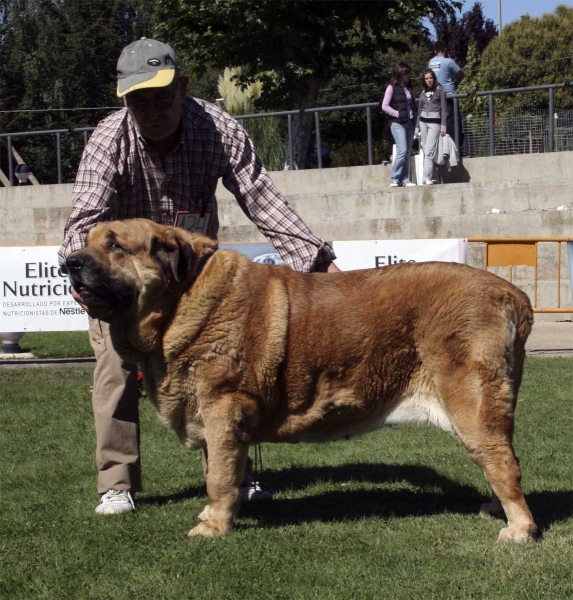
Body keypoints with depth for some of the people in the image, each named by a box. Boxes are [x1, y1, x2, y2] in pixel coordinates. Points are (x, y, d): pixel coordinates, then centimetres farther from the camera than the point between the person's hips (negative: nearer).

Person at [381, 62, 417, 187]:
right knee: (402, 151, -15)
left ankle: (405, 179, 10)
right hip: (398, 123, -6)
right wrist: (398, 114, -13)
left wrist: (414, 116, 6)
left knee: (407, 152, 6)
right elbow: (384, 106, -8)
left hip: (410, 122, 6)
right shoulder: (392, 87, -5)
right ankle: (394, 179, -7)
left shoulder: (409, 87, 14)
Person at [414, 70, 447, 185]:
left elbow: (443, 108, -1)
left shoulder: (440, 90, 2)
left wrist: (443, 126, -8)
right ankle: (433, 177, 5)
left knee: (429, 150, -15)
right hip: (423, 122, 5)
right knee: (426, 151, 1)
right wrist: (417, 128, 13)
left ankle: (427, 178, -19)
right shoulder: (423, 93, 14)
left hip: (435, 122, -5)